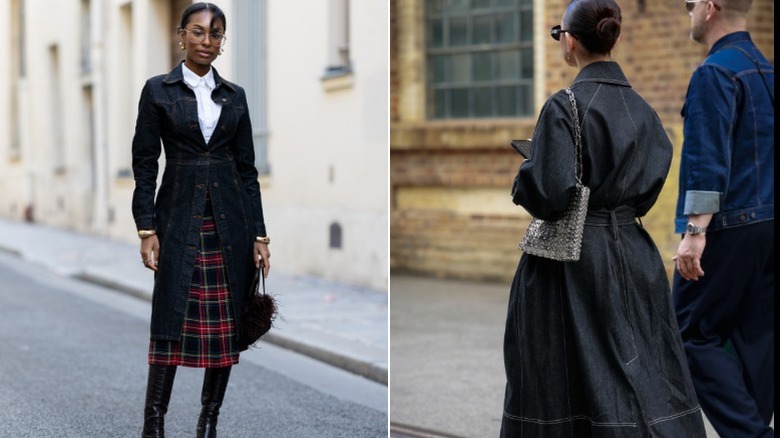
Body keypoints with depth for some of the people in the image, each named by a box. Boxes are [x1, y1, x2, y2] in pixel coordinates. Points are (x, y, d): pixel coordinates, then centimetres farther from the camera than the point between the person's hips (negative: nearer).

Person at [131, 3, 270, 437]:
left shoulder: (235, 96, 10)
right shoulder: (158, 90, 2)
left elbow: (247, 169, 9)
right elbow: (145, 163, 0)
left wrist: (259, 235, 3)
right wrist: (146, 229, -8)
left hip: (230, 222, 3)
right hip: (179, 219, -3)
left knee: (227, 326, 3)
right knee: (171, 323, -7)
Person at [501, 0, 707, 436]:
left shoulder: (564, 107, -14)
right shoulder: (642, 108, 5)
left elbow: (548, 192, -20)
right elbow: (654, 182, 7)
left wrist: (521, 184, 0)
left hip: (572, 257, -6)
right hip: (633, 252, 6)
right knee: (647, 373, 10)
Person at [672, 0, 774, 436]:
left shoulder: (714, 73, -12)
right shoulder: (765, 69, 15)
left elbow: (709, 161, -20)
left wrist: (695, 231, -21)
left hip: (729, 228, -8)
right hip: (765, 223, 9)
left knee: (697, 333, -3)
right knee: (756, 335, 9)